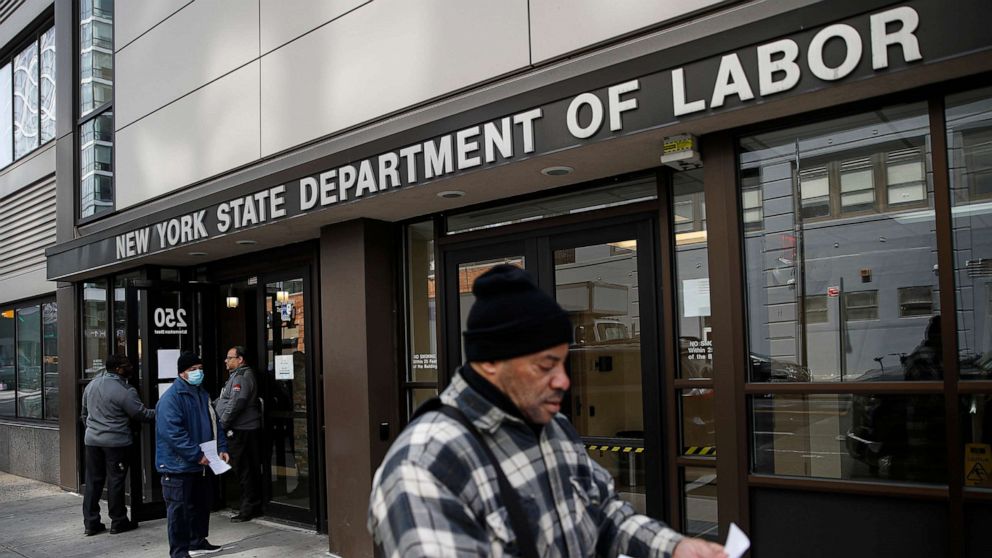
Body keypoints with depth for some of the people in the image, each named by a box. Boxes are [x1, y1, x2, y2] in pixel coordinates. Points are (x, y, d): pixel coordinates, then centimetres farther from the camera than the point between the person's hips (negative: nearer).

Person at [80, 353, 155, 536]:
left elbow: (85, 413, 19)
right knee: (115, 481, 2)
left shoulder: (91, 385, 8)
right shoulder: (124, 391, -16)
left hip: (92, 440, 7)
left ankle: (91, 523, 14)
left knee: (93, 480, 10)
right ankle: (118, 522, 10)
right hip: (116, 441, -7)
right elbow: (142, 414, -11)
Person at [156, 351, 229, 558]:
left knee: (201, 504, 18)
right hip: (179, 465, -8)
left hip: (203, 464, 8)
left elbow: (214, 424, 17)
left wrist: (221, 448, 4)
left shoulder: (203, 394, 12)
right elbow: (174, 433, -23)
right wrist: (197, 455, -24)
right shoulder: (171, 398, -16)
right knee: (180, 509, -1)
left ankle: (198, 541, 32)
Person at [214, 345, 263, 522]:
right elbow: (223, 400, 27)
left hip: (240, 431, -10)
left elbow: (236, 403, -22)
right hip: (245, 429, 10)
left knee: (244, 469, -5)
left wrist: (223, 424, -17)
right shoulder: (238, 375, 20)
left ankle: (248, 508, -1)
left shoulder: (241, 377, -14)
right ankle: (255, 505, 19)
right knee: (252, 469, 12)